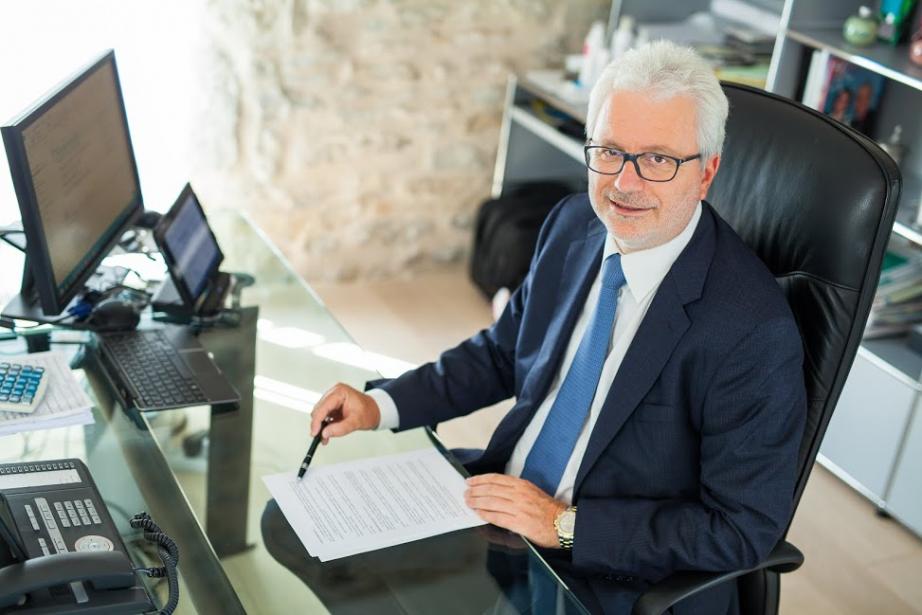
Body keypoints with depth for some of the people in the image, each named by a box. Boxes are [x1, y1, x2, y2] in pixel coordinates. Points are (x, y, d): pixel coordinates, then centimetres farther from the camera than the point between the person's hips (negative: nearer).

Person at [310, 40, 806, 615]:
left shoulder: (754, 329, -25)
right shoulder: (575, 223, -3)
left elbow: (743, 529, -19)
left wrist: (566, 523, -22)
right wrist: (382, 405, -2)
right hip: (504, 497, 7)